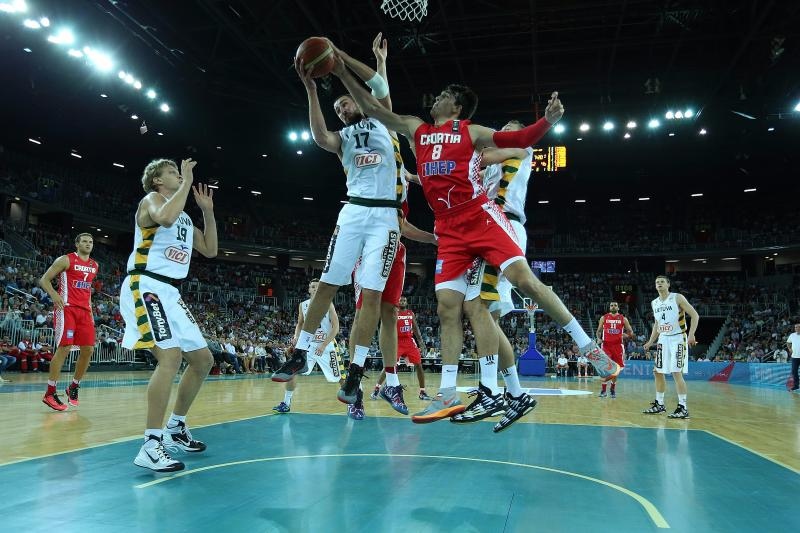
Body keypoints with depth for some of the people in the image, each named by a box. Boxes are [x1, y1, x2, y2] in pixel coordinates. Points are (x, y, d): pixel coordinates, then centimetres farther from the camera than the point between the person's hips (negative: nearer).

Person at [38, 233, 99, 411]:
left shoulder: (95, 266, 16)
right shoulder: (66, 260, -2)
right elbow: (44, 279, -2)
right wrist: (54, 295, -20)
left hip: (84, 310, 6)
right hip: (66, 308, -6)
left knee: (88, 349, 1)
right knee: (65, 347, -14)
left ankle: (74, 387, 18)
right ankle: (49, 393, -6)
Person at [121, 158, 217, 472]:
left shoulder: (184, 217, 24)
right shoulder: (152, 199, -1)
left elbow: (210, 250, 22)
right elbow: (164, 217, -27)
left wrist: (208, 210, 18)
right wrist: (187, 182, -15)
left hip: (170, 293, 9)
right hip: (146, 287, -9)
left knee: (203, 359, 10)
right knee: (171, 356, -25)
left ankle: (174, 429, 22)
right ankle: (151, 446, -22)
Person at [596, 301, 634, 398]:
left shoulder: (623, 319, 6)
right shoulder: (604, 318, 7)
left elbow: (630, 331, 8)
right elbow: (599, 331, 12)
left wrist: (630, 335, -15)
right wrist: (599, 338, -7)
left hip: (618, 345, 1)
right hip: (606, 345, -1)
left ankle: (613, 388, 22)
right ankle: (603, 389, 1)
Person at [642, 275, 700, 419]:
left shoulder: (677, 298, -9)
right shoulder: (654, 303, 9)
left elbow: (695, 315, -11)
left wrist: (691, 335, -21)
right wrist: (651, 341, 15)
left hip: (678, 339, -7)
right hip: (663, 340, 7)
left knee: (676, 373, -13)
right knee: (658, 372, 8)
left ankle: (683, 408, -7)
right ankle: (659, 404, 20)